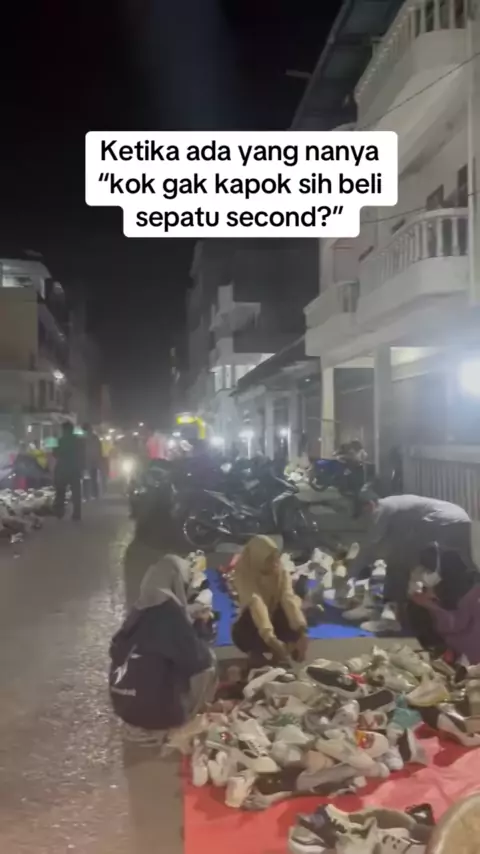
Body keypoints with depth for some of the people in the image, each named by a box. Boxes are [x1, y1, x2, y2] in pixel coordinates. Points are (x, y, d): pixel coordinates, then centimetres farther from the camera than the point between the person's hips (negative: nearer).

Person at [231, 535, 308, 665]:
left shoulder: (282, 573, -11)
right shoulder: (244, 576, -22)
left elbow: (289, 599, -28)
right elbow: (256, 605, -38)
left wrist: (301, 631, -44)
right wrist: (270, 638, -53)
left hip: (276, 624, 3)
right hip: (255, 629, -3)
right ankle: (256, 652, -8)